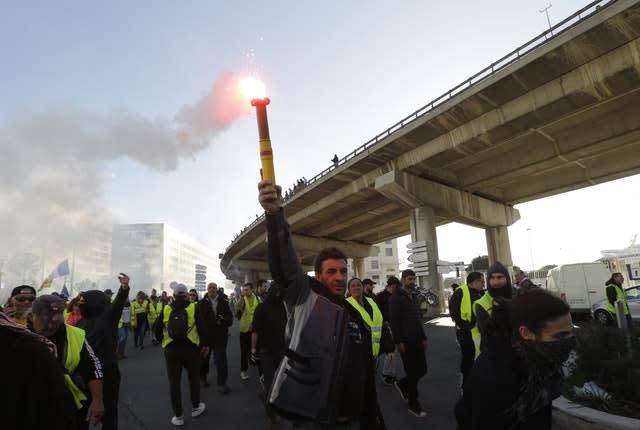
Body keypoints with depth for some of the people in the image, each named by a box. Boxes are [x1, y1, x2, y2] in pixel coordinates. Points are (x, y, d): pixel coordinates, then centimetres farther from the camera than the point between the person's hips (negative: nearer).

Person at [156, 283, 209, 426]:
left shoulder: (166, 309, -2)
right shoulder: (193, 308, -6)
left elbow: (158, 329, 3)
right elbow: (202, 327, -6)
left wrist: (162, 341, 22)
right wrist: (205, 344, 7)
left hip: (171, 350, 1)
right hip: (191, 348, 0)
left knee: (174, 382, 9)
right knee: (193, 378, 17)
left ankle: (178, 416, 14)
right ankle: (195, 407, 31)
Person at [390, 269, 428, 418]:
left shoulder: (413, 297, 15)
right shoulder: (396, 297, -10)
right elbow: (394, 322, -15)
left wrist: (423, 337, 15)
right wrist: (399, 342, -18)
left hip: (418, 341, 7)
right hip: (406, 342, -7)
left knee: (422, 370, 8)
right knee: (412, 373, 1)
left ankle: (402, 384, 33)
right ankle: (413, 404, 17)